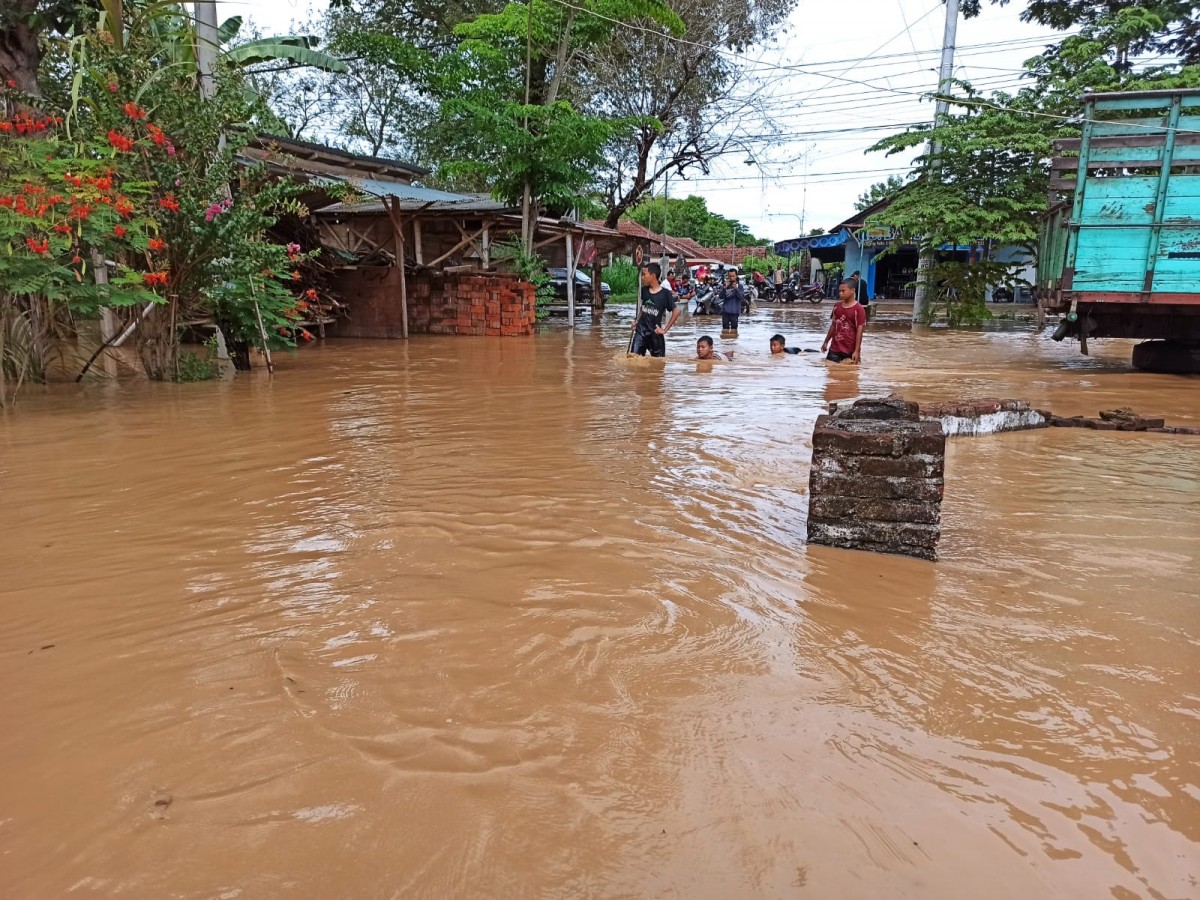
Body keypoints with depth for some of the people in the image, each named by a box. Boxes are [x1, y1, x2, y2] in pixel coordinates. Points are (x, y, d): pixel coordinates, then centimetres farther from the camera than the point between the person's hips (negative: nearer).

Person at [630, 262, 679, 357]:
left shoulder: (665, 293, -12)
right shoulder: (644, 290, 3)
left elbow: (676, 312, -10)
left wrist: (665, 329, -9)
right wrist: (637, 320, 9)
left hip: (655, 333, -4)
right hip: (640, 330, 4)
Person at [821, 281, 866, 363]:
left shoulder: (858, 309, -11)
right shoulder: (837, 306, 9)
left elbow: (859, 331, -14)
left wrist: (857, 351, -20)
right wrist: (826, 342, 21)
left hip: (850, 351, -6)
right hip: (834, 349, 6)